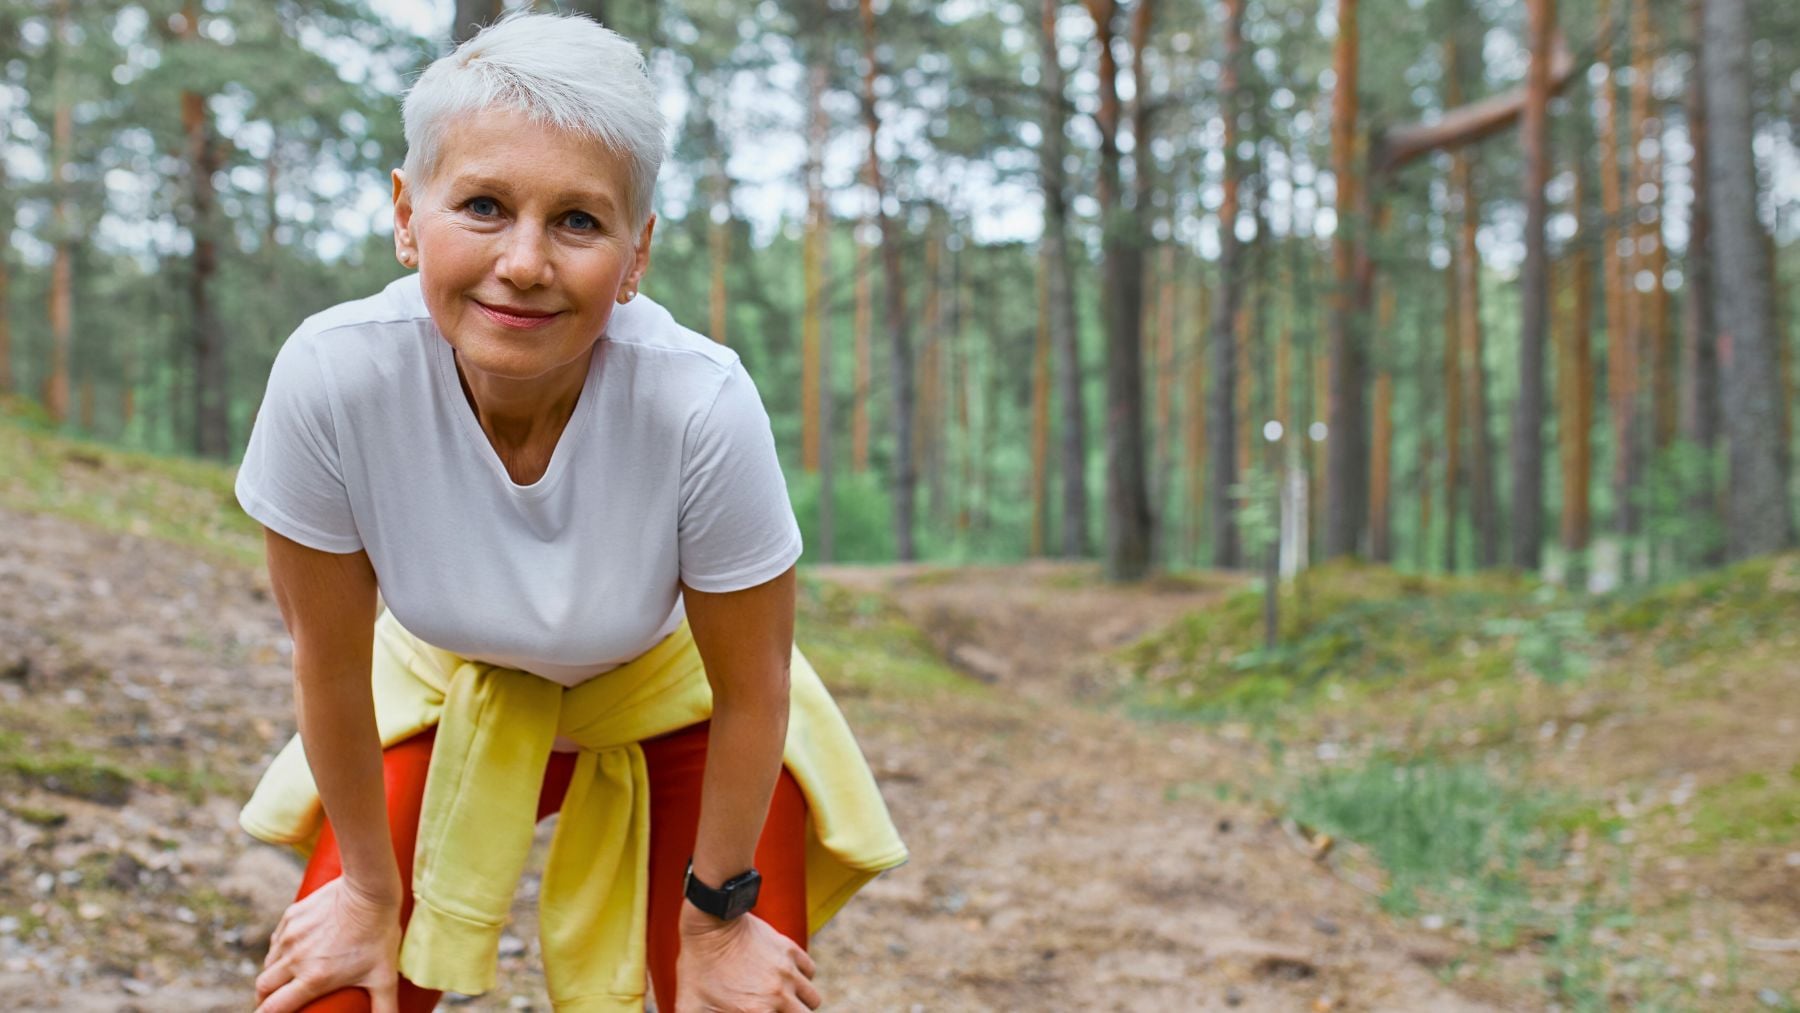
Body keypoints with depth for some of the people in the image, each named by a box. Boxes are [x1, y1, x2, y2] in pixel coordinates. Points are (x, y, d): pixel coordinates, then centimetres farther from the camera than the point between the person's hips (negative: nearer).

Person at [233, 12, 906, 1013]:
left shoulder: (703, 405, -36)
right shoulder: (331, 376, -33)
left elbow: (750, 690, -20)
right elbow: (330, 659, -16)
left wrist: (715, 920, -7)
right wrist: (368, 889, -3)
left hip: (669, 695, -1)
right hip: (450, 685, 1)